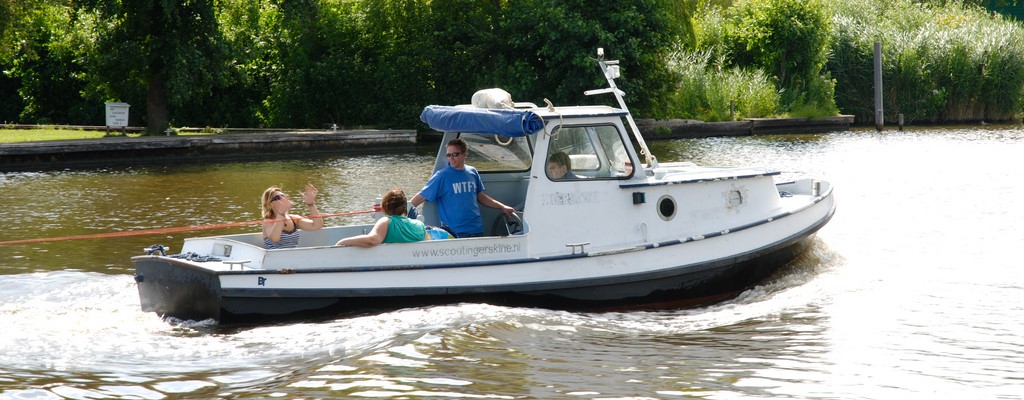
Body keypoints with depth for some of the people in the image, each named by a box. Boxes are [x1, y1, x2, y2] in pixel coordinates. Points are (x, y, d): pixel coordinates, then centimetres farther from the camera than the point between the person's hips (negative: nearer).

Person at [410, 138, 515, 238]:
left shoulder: (472, 172, 10)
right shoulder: (442, 176, -5)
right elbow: (421, 197, -7)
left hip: (477, 230, 5)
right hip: (455, 233, -5)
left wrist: (502, 207, 20)